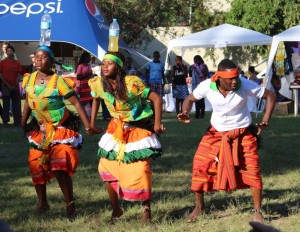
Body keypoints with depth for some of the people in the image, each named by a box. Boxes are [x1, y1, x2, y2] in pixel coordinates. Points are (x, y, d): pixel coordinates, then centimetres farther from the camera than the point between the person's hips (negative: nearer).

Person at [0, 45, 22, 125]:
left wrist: (15, 85, -9)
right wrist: (8, 85, -10)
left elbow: (19, 75, 5)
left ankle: (17, 122, 6)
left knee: (17, 106, 2)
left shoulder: (17, 63, 8)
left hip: (15, 87, 2)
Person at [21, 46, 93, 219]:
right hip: (40, 129, 6)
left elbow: (76, 103, -17)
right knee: (36, 166, 8)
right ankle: (42, 203, 26)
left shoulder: (59, 81, -18)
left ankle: (70, 204, 0)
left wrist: (88, 127, -19)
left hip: (61, 128, -6)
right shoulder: (30, 79, -1)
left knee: (61, 169, -15)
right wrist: (24, 124, 14)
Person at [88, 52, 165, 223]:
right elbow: (96, 99, 14)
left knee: (141, 170, -10)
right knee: (106, 168, -1)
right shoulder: (98, 84, -10)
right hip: (117, 130, 5)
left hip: (138, 130, -5)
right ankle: (116, 209, 16)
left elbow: (156, 98, -22)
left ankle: (146, 208, 9)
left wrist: (157, 124, -21)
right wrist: (92, 122, 12)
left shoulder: (132, 83, -25)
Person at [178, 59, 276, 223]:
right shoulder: (207, 86, -19)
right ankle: (199, 207, 16)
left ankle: (257, 212, 10)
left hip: (243, 134, -1)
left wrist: (266, 120, -21)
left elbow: (270, 96, -10)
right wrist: (185, 113, -21)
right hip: (216, 133, 2)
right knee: (199, 166, -5)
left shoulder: (245, 85, -23)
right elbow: (190, 99, 0)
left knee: (253, 170, -8)